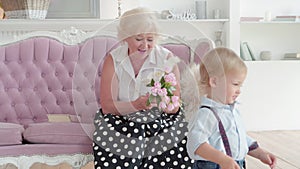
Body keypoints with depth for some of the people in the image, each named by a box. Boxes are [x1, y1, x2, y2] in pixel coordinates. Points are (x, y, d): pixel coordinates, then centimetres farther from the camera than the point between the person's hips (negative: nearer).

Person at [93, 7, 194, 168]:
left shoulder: (167, 58, -3)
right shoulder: (113, 60, -3)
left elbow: (175, 107, -5)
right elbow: (106, 106, -11)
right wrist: (136, 105, -28)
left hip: (161, 124, 1)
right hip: (120, 125, 0)